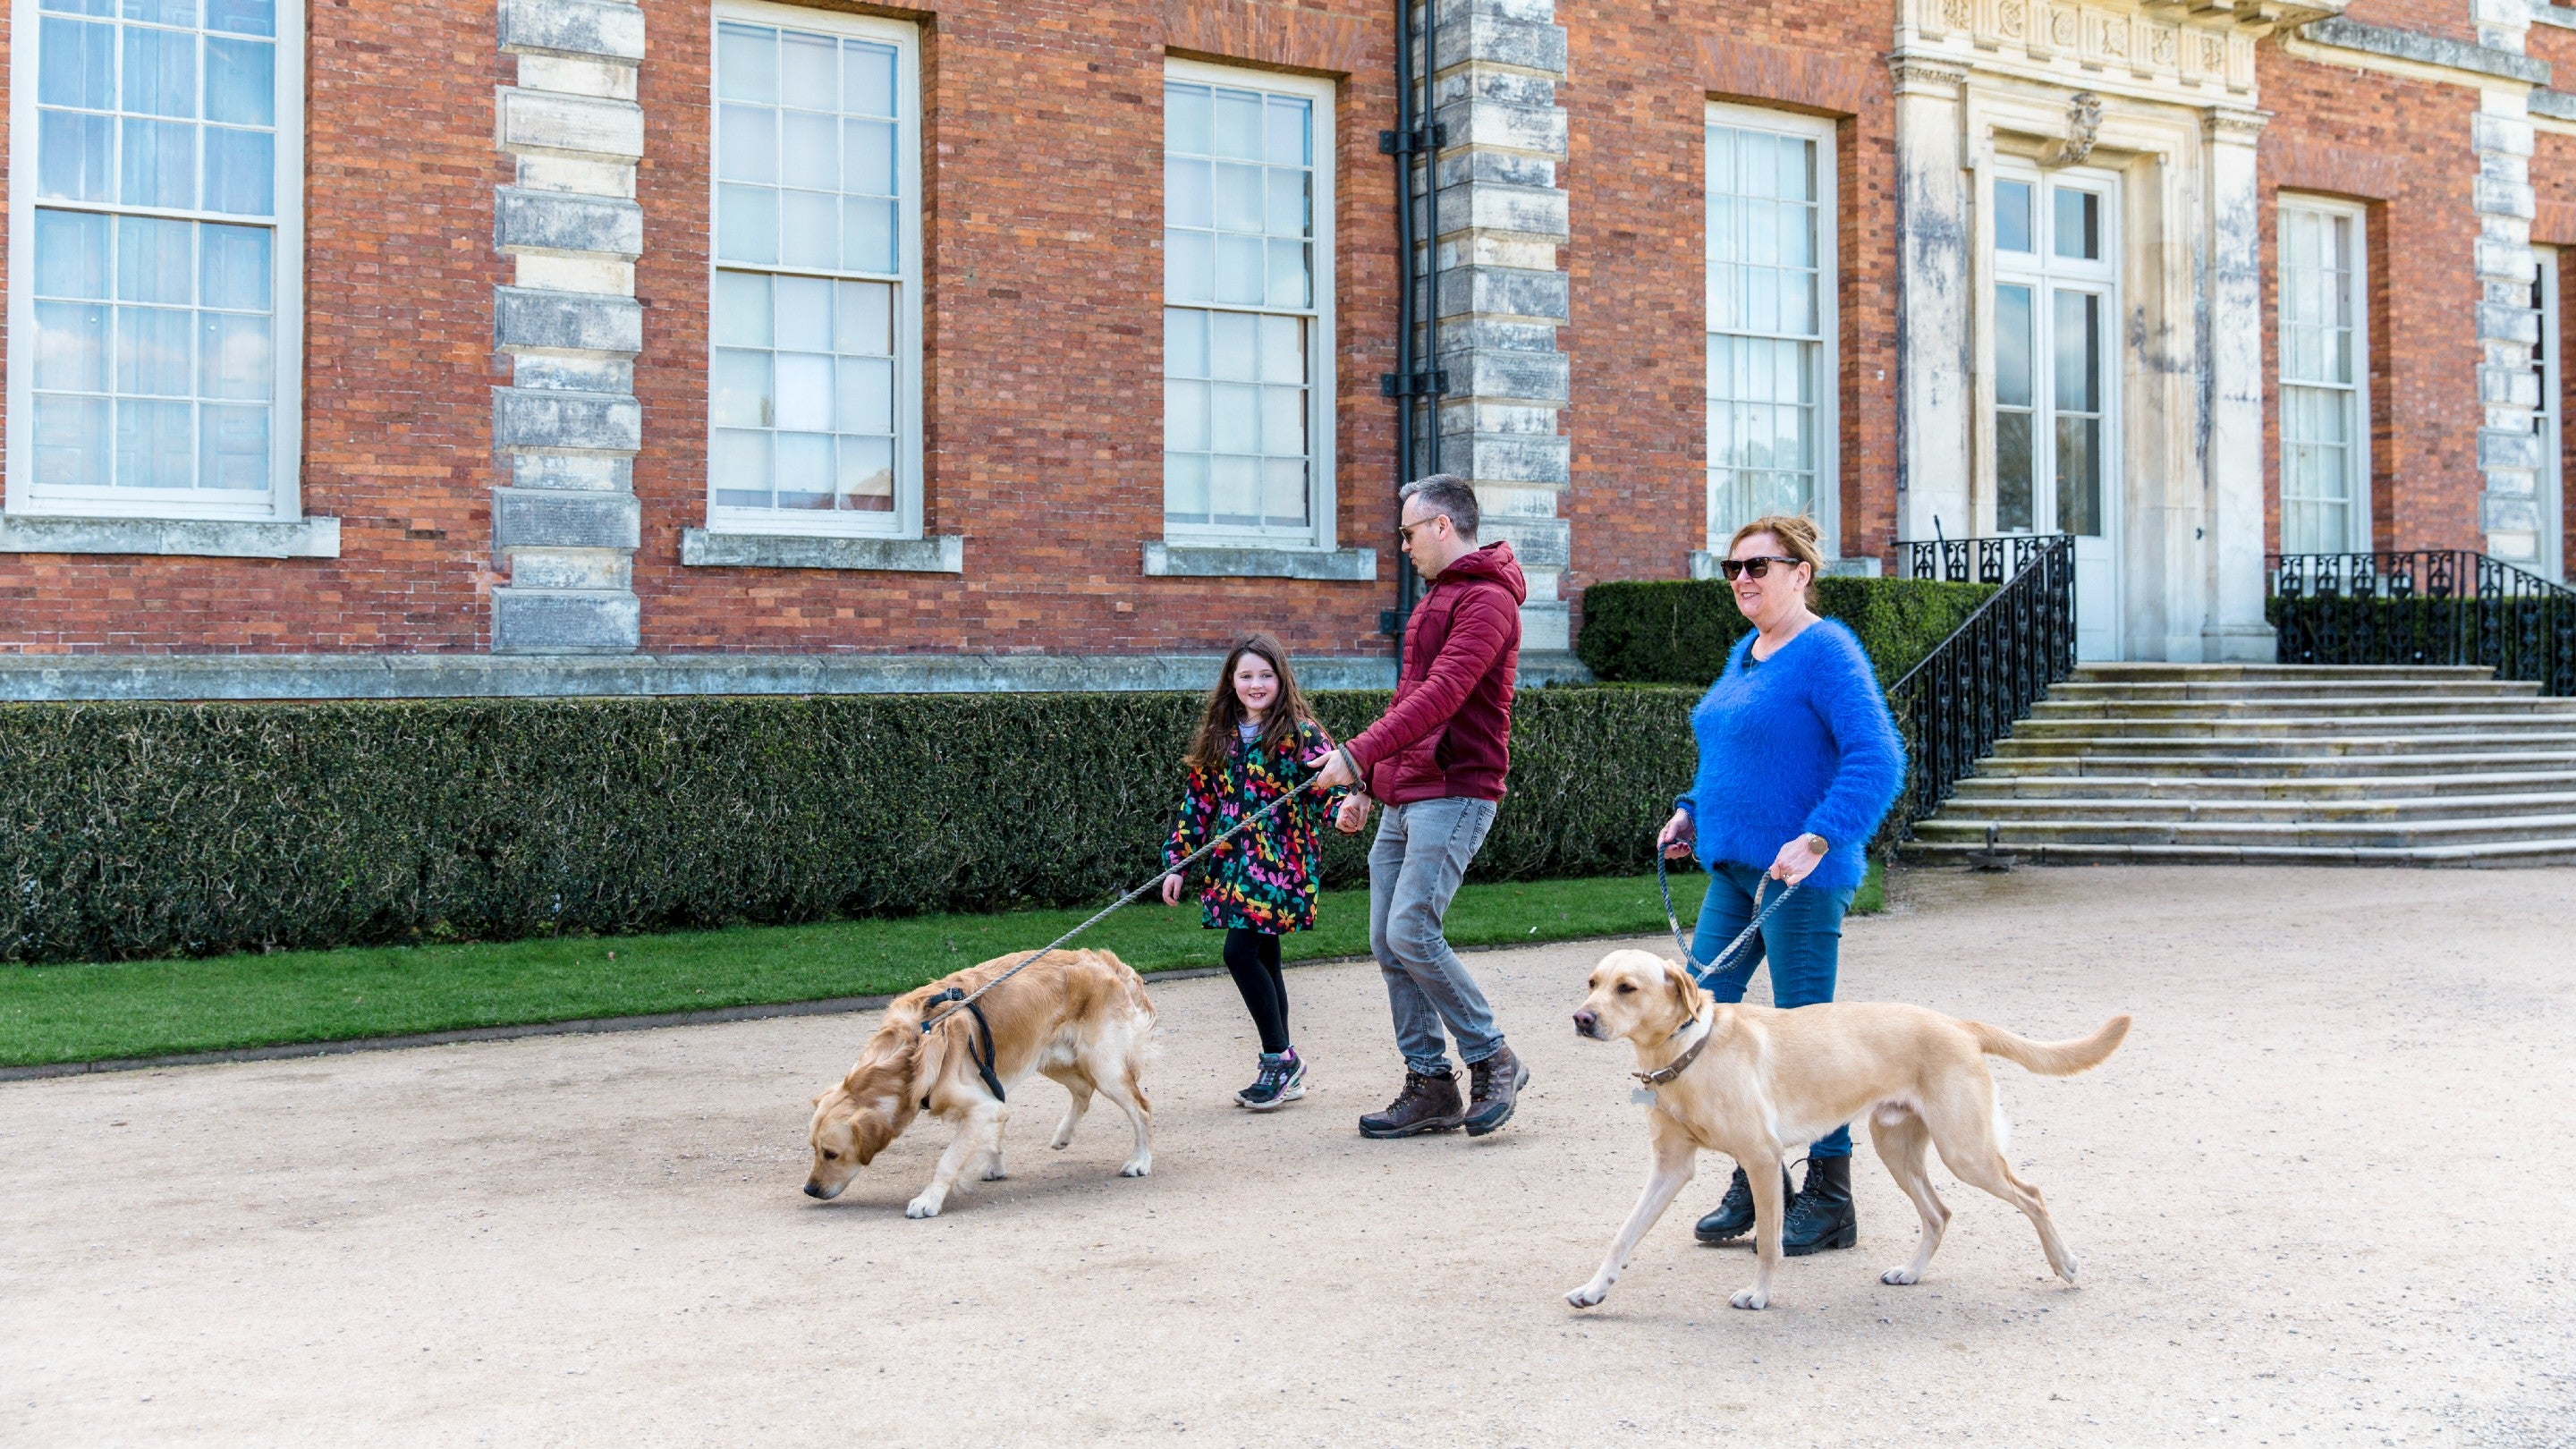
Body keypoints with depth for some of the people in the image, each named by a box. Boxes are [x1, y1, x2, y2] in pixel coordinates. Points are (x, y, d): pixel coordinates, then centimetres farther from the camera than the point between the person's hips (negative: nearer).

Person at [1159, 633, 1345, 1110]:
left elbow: (1330, 785, -13)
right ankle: (1283, 1070, 19)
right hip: (1233, 864, 6)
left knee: (1241, 951, -15)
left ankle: (1279, 1057, -1)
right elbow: (1199, 801, 14)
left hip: (1281, 863, -6)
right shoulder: (1219, 738, 11)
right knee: (1262, 957, 10)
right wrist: (1177, 861, 12)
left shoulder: (1300, 733, -6)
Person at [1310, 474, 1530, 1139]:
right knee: (1388, 943, 5)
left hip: (1453, 795, -10)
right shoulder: (1435, 600, 22)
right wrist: (1369, 785, 23)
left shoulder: (1486, 600, -10)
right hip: (1403, 801, 10)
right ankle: (1430, 1086, 11)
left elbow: (1440, 696, -23)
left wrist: (1358, 754, -27)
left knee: (1411, 930, -17)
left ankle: (1492, 1059, 0)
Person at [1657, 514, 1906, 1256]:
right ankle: (1756, 1182, 20)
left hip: (1799, 876, -9)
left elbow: (1876, 759, -21)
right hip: (1734, 869, 9)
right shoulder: (1744, 653, 15)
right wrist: (1694, 809, 14)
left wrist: (1818, 839, -29)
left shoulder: (1825, 651, -12)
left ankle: (1828, 1200, 12)